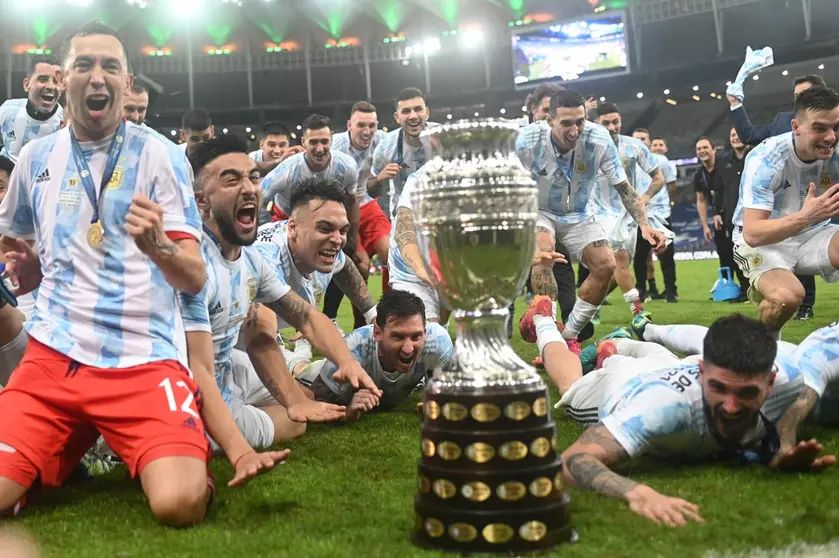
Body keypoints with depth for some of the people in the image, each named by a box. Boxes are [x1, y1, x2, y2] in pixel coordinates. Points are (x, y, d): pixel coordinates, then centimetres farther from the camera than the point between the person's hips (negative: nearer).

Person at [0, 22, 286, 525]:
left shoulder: (159, 154, -1)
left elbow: (195, 278, -10)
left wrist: (156, 245, -28)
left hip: (144, 359, -3)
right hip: (53, 354, 4)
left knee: (180, 503, -24)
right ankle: (70, 453, 15)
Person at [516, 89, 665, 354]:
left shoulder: (599, 140, -23)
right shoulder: (527, 141, -28)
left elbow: (625, 189, -13)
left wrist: (644, 224, -26)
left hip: (577, 215, 3)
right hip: (537, 211, -3)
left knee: (606, 265, -13)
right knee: (544, 249, -34)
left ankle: (569, 335, 2)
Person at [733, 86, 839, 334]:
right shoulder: (766, 159, -25)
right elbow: (752, 234, -31)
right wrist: (805, 216, -47)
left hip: (811, 234, 5)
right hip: (761, 241, -4)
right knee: (788, 295, -33)